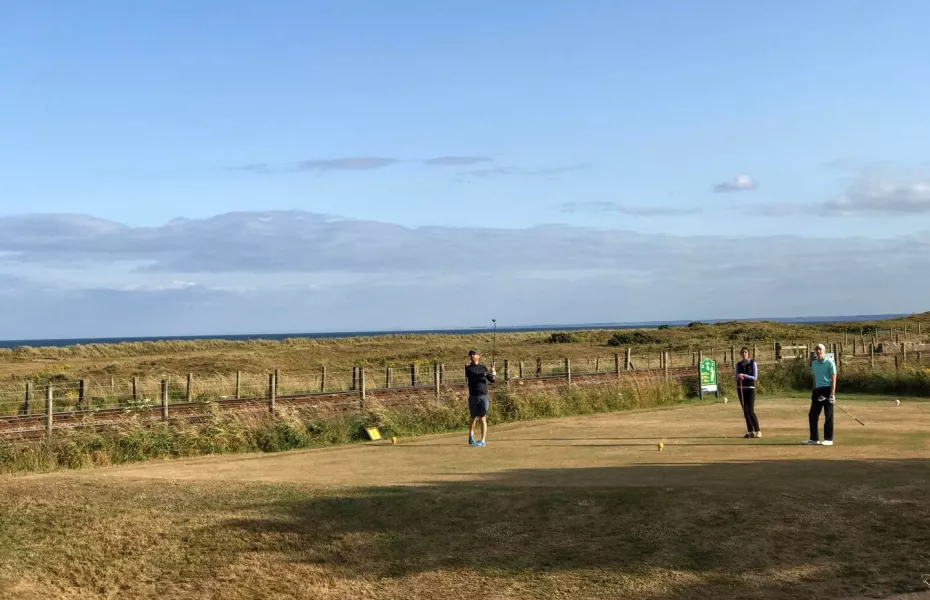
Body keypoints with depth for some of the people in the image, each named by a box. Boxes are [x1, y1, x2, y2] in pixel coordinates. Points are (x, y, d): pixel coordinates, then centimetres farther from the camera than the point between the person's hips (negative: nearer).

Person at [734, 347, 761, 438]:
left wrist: (744, 375, -20)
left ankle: (758, 431, -5)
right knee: (745, 411, 4)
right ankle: (750, 431, 9)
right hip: (740, 389, 5)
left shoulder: (753, 363, -4)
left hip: (750, 388, -5)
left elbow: (755, 378, -10)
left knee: (751, 411, -13)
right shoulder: (738, 364, 9)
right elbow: (736, 378, 7)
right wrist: (739, 377, -16)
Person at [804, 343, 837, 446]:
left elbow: (833, 379, -10)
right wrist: (814, 391, 15)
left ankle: (828, 439, 4)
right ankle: (814, 439, 14)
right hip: (817, 390, 7)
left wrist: (832, 394, -17)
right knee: (812, 415, 5)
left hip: (827, 389, -7)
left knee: (828, 415, -2)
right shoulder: (814, 363, 13)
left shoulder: (829, 363, -6)